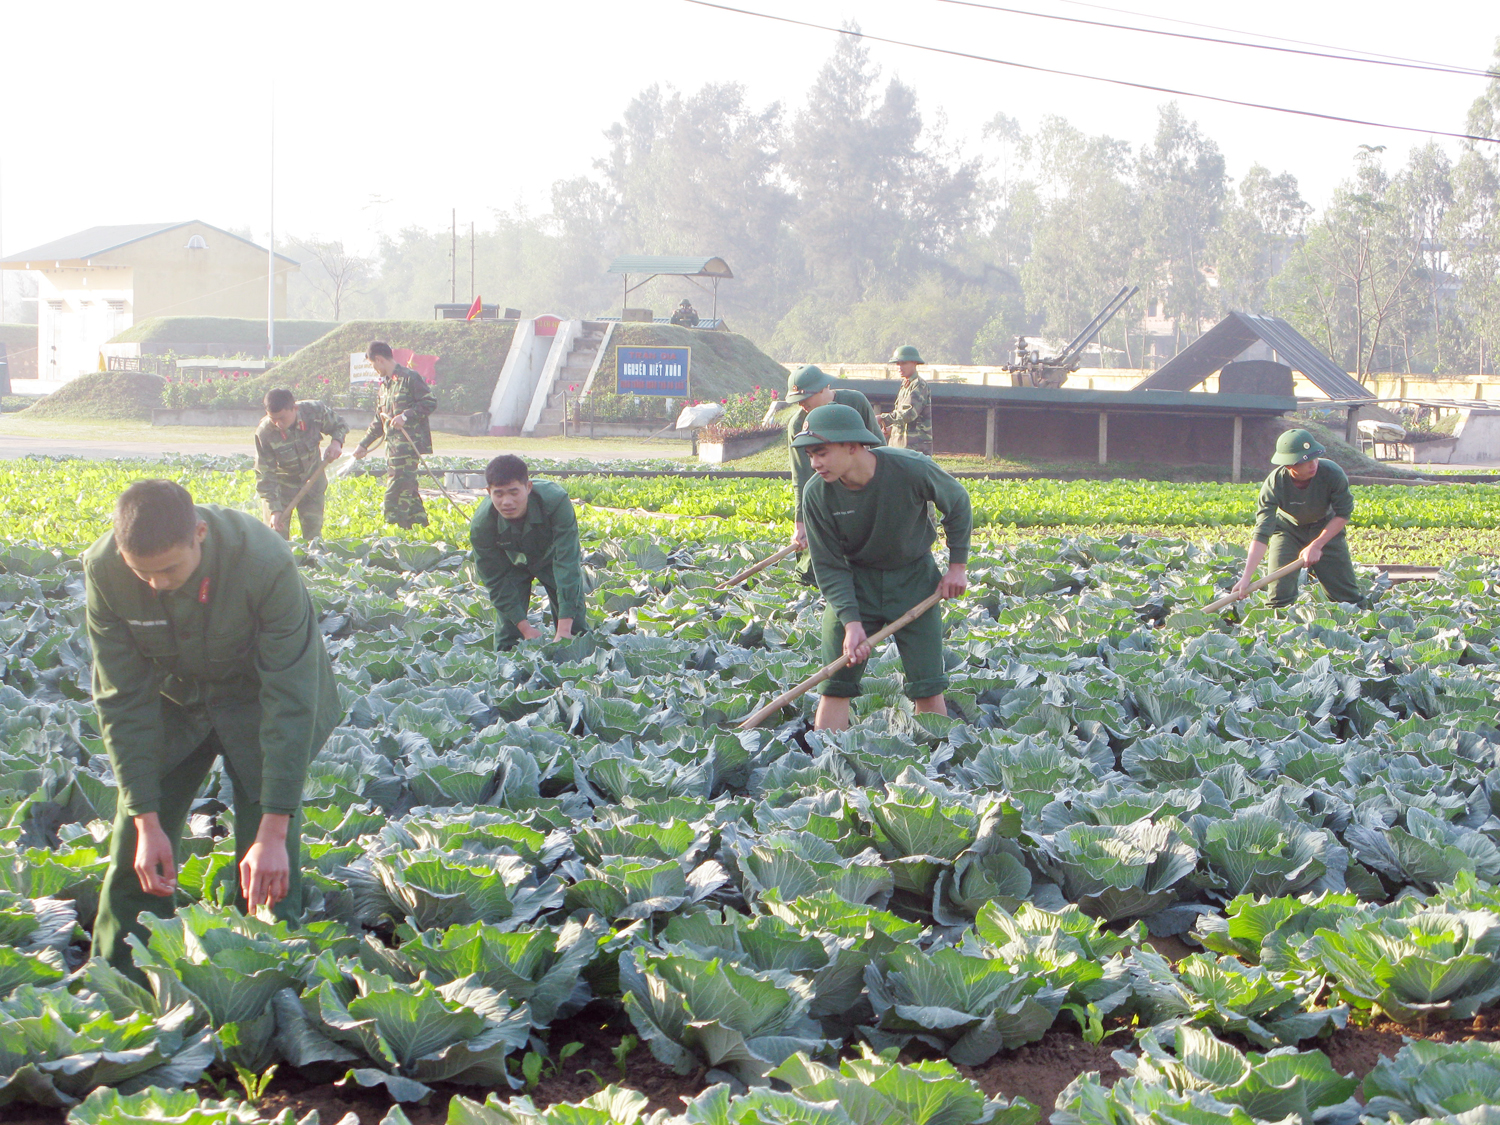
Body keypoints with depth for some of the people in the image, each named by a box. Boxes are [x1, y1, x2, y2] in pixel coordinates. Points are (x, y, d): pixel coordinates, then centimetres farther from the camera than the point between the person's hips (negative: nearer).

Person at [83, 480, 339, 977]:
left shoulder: (265, 562, -36)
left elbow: (291, 700, -31)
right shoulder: (104, 571, -26)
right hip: (171, 703, 3)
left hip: (256, 703, -2)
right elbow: (122, 700, -18)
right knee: (135, 855, -2)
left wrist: (274, 830, -33)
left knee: (267, 873, -11)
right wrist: (147, 820, -20)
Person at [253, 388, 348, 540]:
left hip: (312, 482, 2)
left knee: (313, 535, 4)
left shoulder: (315, 410, -23)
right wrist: (274, 510, -30)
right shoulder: (264, 433, -27)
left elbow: (340, 425, 0)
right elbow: (265, 476, -22)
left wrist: (337, 441, -23)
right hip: (281, 485, -2)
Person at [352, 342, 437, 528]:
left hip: (410, 446, -9)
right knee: (408, 493, 9)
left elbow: (430, 402, -13)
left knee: (395, 494, -13)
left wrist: (406, 416, -21)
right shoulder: (383, 386, 21)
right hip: (393, 449, 9)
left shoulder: (409, 378, -6)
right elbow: (378, 422, 27)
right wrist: (363, 444, 25)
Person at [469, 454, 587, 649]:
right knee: (507, 631, -11)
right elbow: (496, 580, -21)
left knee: (575, 628, -5)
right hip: (513, 562, 0)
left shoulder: (555, 501, -39)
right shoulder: (481, 524, -33)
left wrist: (564, 629, -43)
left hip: (551, 556, 0)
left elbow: (566, 564, -39)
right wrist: (525, 628, -26)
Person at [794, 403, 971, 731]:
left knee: (927, 687, -2)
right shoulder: (817, 494, -20)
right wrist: (851, 622, -24)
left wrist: (958, 566, -1)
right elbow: (829, 566, -13)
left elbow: (957, 505, -4)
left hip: (914, 579, -1)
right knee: (835, 684, -5)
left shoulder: (912, 469, -25)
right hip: (854, 581, 1)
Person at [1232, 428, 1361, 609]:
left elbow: (1343, 514, -16)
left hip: (1326, 529, 1)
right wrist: (1246, 578, -43)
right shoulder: (1274, 484, -32)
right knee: (1281, 594, -11)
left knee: (1347, 594, -1)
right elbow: (1262, 533, -36)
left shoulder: (1332, 473, -30)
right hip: (1288, 530, -1)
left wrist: (1316, 545, -24)